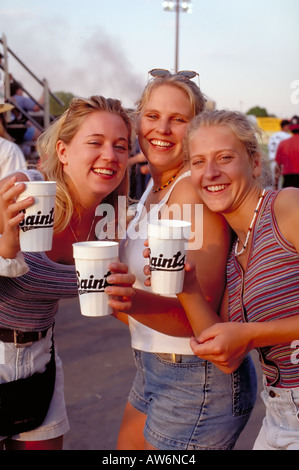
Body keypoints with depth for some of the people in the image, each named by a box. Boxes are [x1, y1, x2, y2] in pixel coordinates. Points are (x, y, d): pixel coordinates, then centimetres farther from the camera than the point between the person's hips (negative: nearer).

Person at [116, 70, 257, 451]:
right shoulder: (154, 186, 7)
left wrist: (132, 300, -41)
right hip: (153, 369, 9)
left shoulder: (195, 189, -20)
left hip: (197, 379, -9)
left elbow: (201, 315, -27)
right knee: (125, 448, 23)